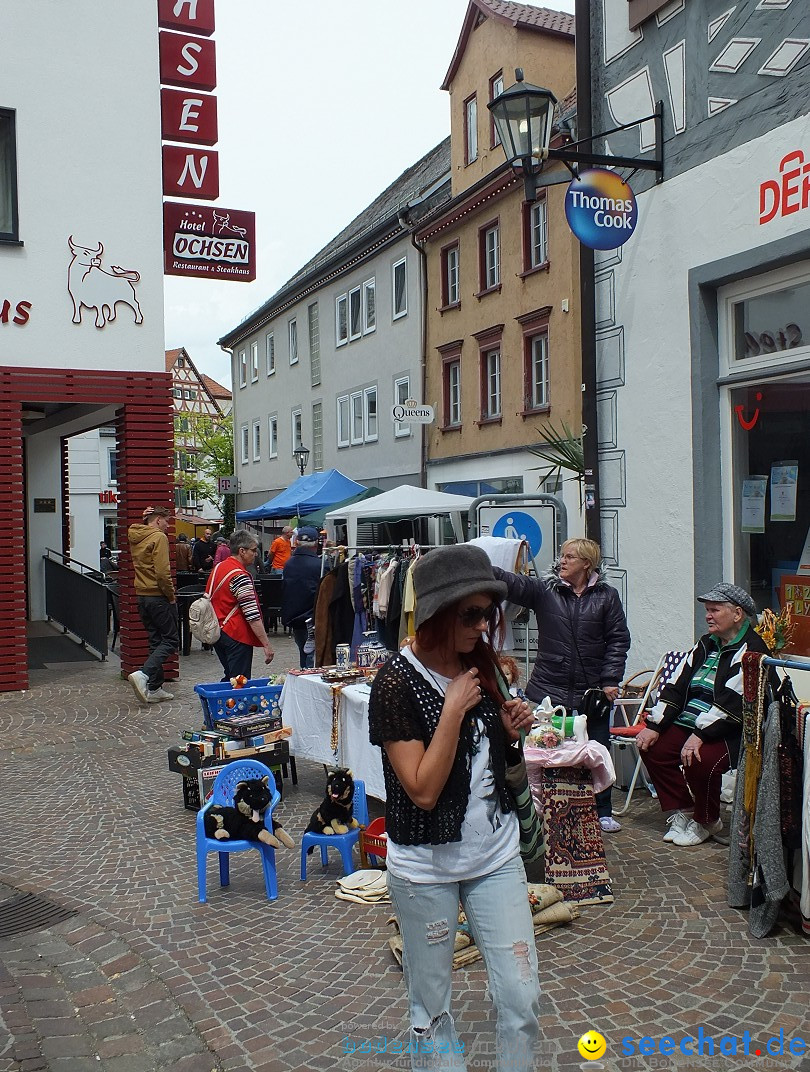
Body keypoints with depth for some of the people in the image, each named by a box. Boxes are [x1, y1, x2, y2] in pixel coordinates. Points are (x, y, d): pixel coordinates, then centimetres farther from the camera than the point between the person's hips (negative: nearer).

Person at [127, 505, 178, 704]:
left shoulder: (135, 537, 11)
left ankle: (154, 688, 13)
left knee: (155, 641, 13)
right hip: (159, 597, -8)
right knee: (170, 641, -2)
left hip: (142, 596, 8)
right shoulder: (159, 537, -13)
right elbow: (162, 572, -21)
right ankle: (143, 675, -18)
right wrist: (171, 596, -10)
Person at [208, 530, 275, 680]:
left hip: (216, 632, 9)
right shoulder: (240, 576, -20)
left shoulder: (218, 567, 9)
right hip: (236, 635, -9)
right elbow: (253, 616, -23)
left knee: (229, 677, 20)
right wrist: (266, 645, -20)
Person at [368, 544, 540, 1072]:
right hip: (428, 868, -5)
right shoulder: (397, 682, -18)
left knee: (523, 999, 7)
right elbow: (423, 790, -22)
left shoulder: (479, 664, 1)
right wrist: (454, 709, -24)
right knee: (432, 1009, 12)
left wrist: (510, 731, -6)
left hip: (497, 853, 5)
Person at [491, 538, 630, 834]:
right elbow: (511, 583, -14)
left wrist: (610, 681, -6)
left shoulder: (606, 596, 0)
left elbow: (618, 639, 1)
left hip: (592, 691, 0)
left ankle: (603, 812, 25)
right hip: (550, 690, 0)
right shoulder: (543, 589, 0)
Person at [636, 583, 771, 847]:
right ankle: (682, 812, 9)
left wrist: (700, 735, -29)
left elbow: (733, 701, -22)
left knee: (700, 759, -32)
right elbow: (676, 686, 13)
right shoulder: (706, 644, 15)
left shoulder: (752, 649, -10)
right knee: (651, 746, -5)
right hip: (688, 726, 9)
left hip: (727, 734, -9)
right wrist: (653, 726, 3)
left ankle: (705, 823, -3)